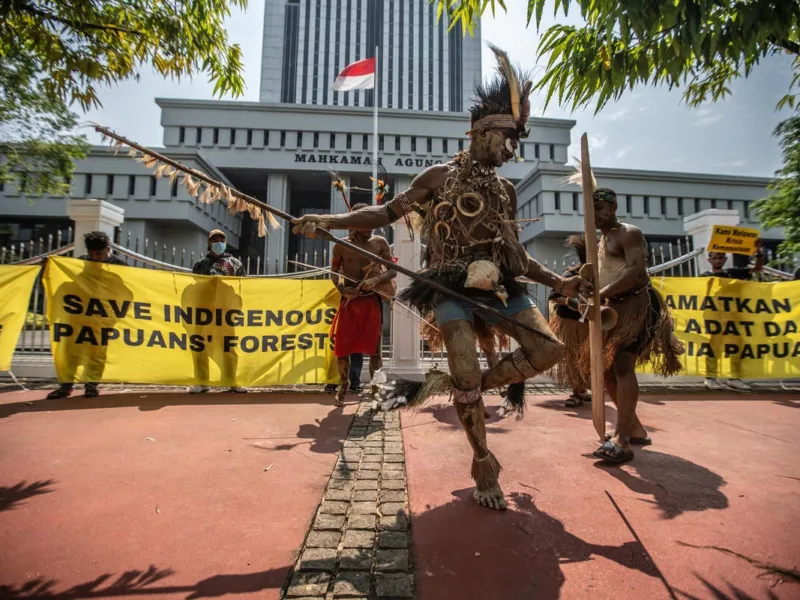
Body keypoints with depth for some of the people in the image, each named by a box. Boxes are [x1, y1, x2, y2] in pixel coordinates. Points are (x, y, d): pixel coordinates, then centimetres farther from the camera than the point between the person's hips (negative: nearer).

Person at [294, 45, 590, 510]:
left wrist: (558, 283, 11)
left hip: (498, 286, 6)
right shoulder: (439, 177, 3)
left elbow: (516, 254, 18)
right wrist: (327, 221, -11)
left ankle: (449, 384, 0)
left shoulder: (506, 191, 15)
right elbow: (386, 213, 1)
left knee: (549, 350, -9)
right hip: (451, 287, -5)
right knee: (468, 372, -15)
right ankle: (485, 465, 12)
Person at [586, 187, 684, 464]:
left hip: (638, 304, -9)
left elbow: (636, 271, -24)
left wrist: (600, 294, -28)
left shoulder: (629, 233, -9)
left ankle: (622, 441, -15)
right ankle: (635, 429, 21)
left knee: (623, 365, -18)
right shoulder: (601, 241, 19)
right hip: (616, 307, 9)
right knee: (605, 367, 8)